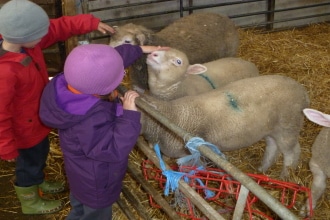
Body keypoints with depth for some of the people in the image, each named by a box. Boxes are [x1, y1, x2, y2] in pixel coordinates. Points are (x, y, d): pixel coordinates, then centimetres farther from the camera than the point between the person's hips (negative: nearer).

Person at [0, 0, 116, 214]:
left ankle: (39, 182, 63)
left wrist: (91, 23, -8)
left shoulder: (22, 40, -18)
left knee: (40, 152, 32)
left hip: (37, 117, 8)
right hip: (25, 128, -8)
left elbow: (59, 27, -4)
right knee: (30, 161, 19)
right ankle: (30, 203, 49)